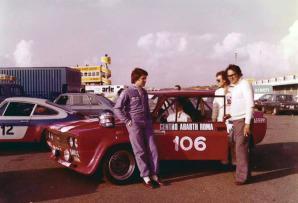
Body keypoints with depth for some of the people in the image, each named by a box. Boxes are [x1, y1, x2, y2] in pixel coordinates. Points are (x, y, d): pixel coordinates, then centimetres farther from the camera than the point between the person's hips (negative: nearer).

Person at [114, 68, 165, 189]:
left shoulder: (144, 92, 14)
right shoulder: (127, 92, -6)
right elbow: (117, 109, -9)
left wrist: (149, 121, 13)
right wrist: (128, 122, -11)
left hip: (146, 123, 6)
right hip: (134, 124, -6)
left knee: (153, 148, 2)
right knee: (140, 151, -1)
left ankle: (154, 175, 12)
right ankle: (146, 178, 7)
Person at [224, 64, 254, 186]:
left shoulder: (245, 85, -10)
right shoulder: (235, 87, 17)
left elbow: (250, 105, -17)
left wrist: (247, 123, -22)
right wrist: (231, 114, 12)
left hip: (243, 121, -9)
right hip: (236, 121, 9)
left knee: (241, 148, -9)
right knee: (240, 148, 13)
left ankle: (243, 177, -2)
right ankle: (245, 174, 22)